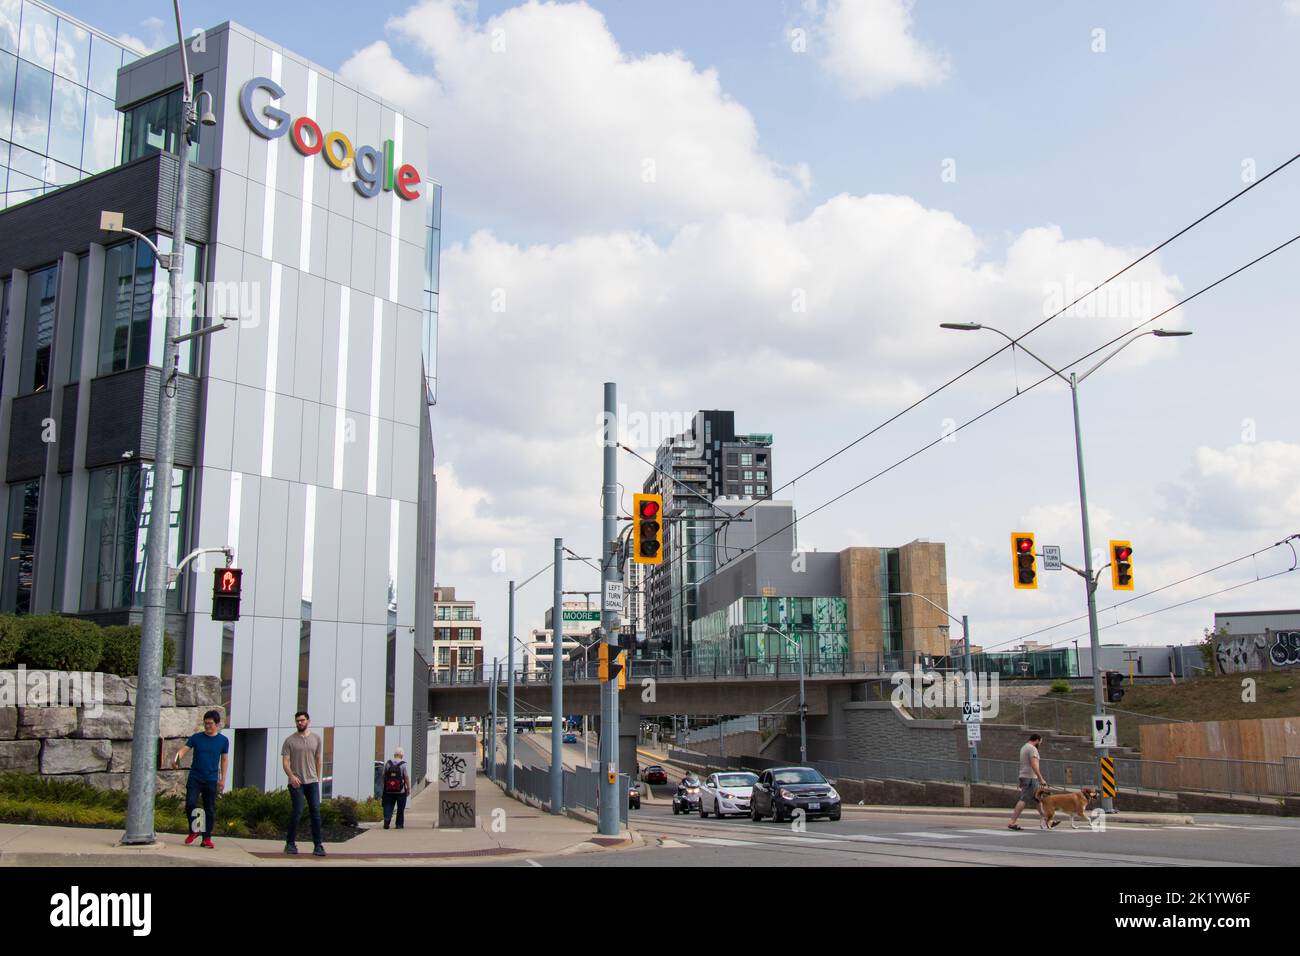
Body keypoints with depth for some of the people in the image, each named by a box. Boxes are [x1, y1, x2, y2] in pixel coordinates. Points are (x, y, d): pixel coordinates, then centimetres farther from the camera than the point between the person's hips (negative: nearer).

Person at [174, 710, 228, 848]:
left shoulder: (223, 740, 3)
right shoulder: (196, 738, 2)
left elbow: (224, 760, 8)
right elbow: (184, 749, -8)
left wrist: (222, 779, 5)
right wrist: (176, 758, -29)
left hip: (211, 780, 0)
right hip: (195, 778, 0)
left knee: (210, 810, 3)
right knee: (190, 804, -12)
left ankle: (207, 838, 13)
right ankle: (193, 831, 10)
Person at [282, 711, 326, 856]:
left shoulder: (316, 739, 11)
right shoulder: (290, 740, 1)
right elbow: (285, 761, -5)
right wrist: (291, 776, -20)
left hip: (312, 781, 3)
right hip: (296, 782, -3)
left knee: (316, 812, -2)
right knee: (297, 812, -6)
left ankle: (318, 846, 1)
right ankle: (290, 843, 9)